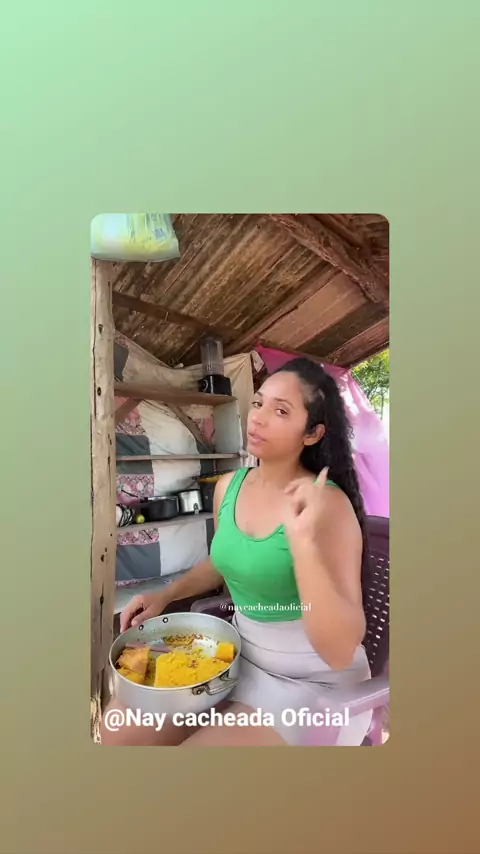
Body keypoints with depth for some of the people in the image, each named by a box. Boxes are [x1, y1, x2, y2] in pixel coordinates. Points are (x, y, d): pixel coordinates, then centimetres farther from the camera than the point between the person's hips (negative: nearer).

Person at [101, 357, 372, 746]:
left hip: (314, 681, -5)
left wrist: (303, 538, -39)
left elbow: (340, 652, -28)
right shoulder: (229, 486, -5)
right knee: (117, 727, 1)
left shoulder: (329, 504, -24)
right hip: (238, 655, 6)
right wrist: (165, 595, 3)